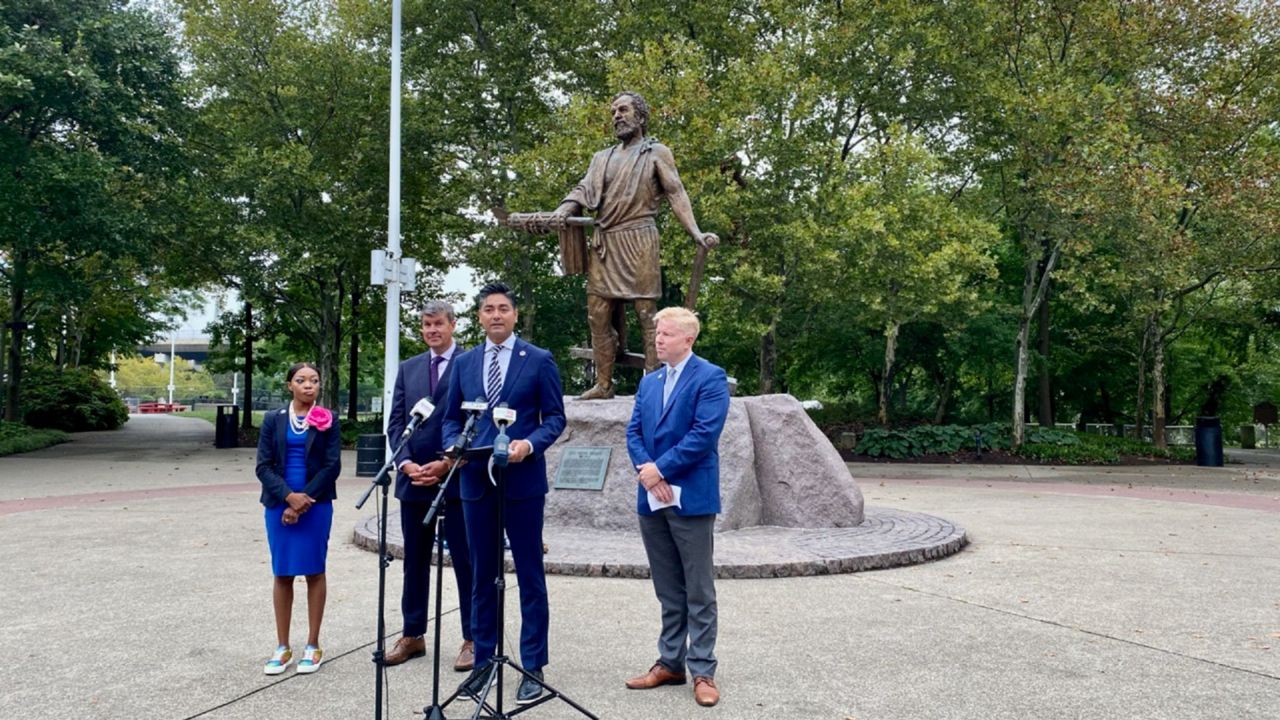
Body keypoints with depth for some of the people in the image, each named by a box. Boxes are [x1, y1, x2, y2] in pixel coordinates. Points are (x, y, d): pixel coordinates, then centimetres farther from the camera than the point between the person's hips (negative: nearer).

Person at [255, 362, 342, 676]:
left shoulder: (328, 420, 1)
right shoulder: (273, 420, 5)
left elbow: (332, 466, -4)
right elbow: (263, 466, 0)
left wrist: (304, 499, -12)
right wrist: (289, 496, -14)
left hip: (316, 505, -1)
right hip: (279, 504, 2)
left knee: (314, 572, 5)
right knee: (282, 574, 6)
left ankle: (313, 645, 14)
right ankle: (282, 647, 16)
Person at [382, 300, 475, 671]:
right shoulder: (408, 368, 14)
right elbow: (395, 423, 10)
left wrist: (445, 465, -14)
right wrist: (406, 463, -6)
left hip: (456, 478, -5)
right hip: (414, 479, 5)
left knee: (465, 561, 1)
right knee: (414, 561, 13)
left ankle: (472, 639, 11)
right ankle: (412, 635, 24)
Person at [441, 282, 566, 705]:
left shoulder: (539, 360, 0)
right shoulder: (464, 363, 11)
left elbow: (555, 417, -1)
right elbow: (451, 418, 13)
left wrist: (530, 444, -19)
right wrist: (454, 445, -8)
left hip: (522, 481, -3)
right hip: (475, 481, 4)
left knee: (530, 575, 4)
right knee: (482, 575, 12)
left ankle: (533, 667, 15)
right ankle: (483, 662, 24)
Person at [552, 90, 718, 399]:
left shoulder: (657, 153, 7)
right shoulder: (602, 158, 22)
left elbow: (676, 194, -1)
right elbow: (582, 191, 13)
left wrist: (696, 232, -15)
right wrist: (560, 212, -7)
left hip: (637, 240, -5)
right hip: (603, 244, 6)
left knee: (646, 313, -4)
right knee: (598, 315, 4)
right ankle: (603, 384, 11)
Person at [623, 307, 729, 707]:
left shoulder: (710, 378, -5)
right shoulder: (648, 382, 16)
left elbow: (704, 435, -16)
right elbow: (633, 433, 9)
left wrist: (660, 469, -15)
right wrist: (645, 471, -9)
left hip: (691, 499, -6)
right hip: (652, 500, 6)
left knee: (699, 593, 2)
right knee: (668, 593, 14)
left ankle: (703, 672, 10)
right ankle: (670, 663, 24)